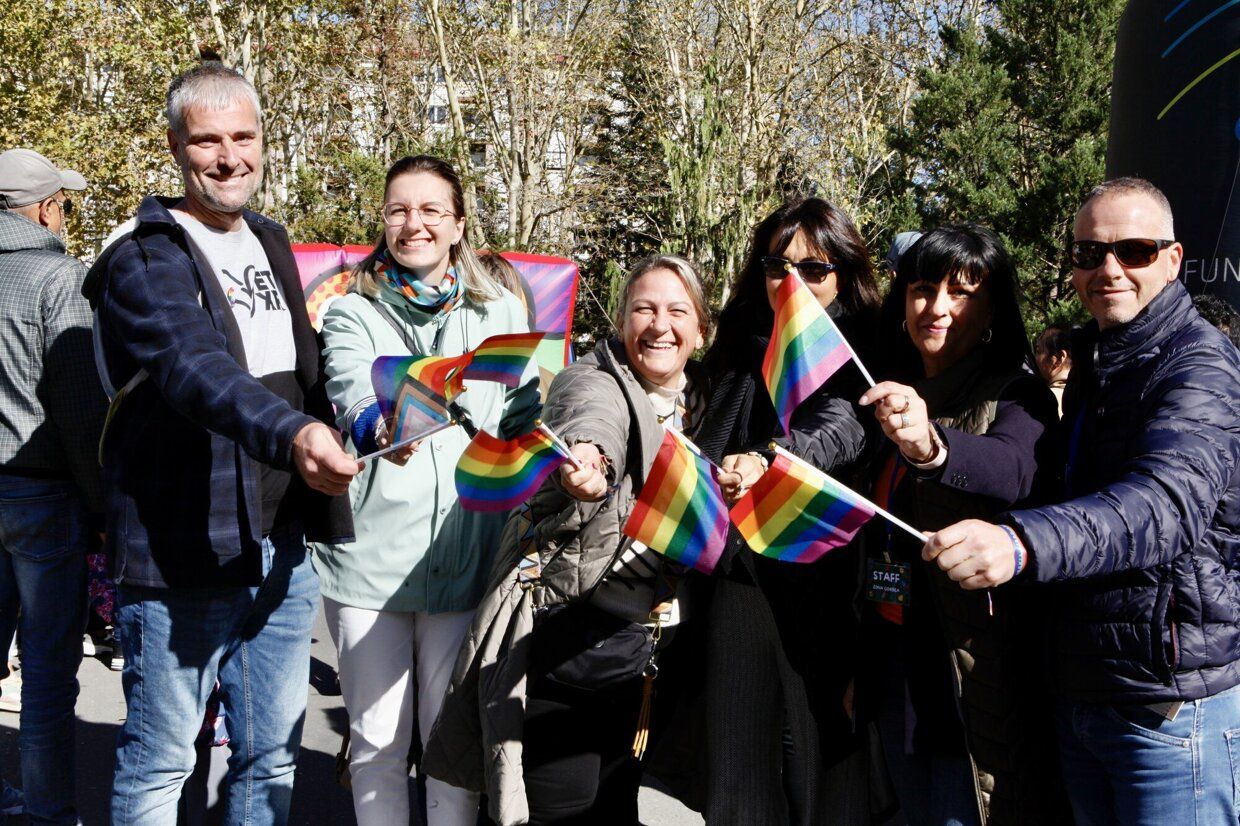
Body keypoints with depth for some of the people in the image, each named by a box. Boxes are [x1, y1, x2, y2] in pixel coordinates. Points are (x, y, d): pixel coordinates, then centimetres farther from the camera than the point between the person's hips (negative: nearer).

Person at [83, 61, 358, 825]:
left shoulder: (272, 244, 14)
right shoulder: (146, 261, -10)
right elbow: (195, 368, -30)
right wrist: (289, 434, -46)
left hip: (284, 546, 7)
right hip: (183, 552, -7)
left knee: (273, 755, 15)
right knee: (160, 761, 4)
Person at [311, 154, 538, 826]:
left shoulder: (502, 312, 11)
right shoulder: (351, 314, 4)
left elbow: (526, 420, 12)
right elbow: (353, 392, -18)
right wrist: (380, 427, -38)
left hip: (467, 560, 1)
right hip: (369, 556, -1)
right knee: (377, 741, 7)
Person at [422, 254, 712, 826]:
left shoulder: (701, 402, 8)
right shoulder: (594, 383, -12)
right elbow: (591, 420, -36)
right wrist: (588, 461, -60)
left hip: (655, 648, 6)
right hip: (572, 643, -6)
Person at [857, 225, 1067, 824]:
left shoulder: (1014, 394, -9)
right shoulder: (896, 398, 12)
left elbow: (1014, 469, -32)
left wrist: (934, 447, -54)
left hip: (973, 678, -7)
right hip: (895, 669, 7)